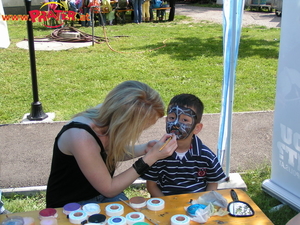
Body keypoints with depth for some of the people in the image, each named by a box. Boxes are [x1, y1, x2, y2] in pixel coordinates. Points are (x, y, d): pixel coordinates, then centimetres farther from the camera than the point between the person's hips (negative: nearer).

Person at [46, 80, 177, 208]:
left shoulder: (107, 114, -14)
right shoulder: (81, 137, -34)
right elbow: (109, 189, -22)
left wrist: (145, 149, -11)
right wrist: (151, 157, -25)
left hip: (101, 194, 6)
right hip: (72, 204, -6)